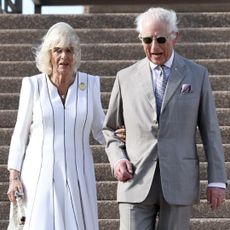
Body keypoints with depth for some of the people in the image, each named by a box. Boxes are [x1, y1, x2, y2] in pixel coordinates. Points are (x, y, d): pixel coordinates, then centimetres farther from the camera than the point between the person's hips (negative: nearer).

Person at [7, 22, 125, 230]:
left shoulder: (90, 84, 3)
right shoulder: (33, 85, -1)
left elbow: (100, 130, 11)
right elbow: (20, 134, 4)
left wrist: (120, 134, -10)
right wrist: (14, 177, -1)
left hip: (77, 177, 2)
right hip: (41, 176, -2)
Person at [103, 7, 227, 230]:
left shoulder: (197, 75, 6)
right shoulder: (126, 77, 7)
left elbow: (210, 130, 6)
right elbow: (109, 129, 17)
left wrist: (217, 180, 0)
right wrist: (117, 159, -2)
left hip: (179, 184, 0)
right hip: (137, 181, 0)